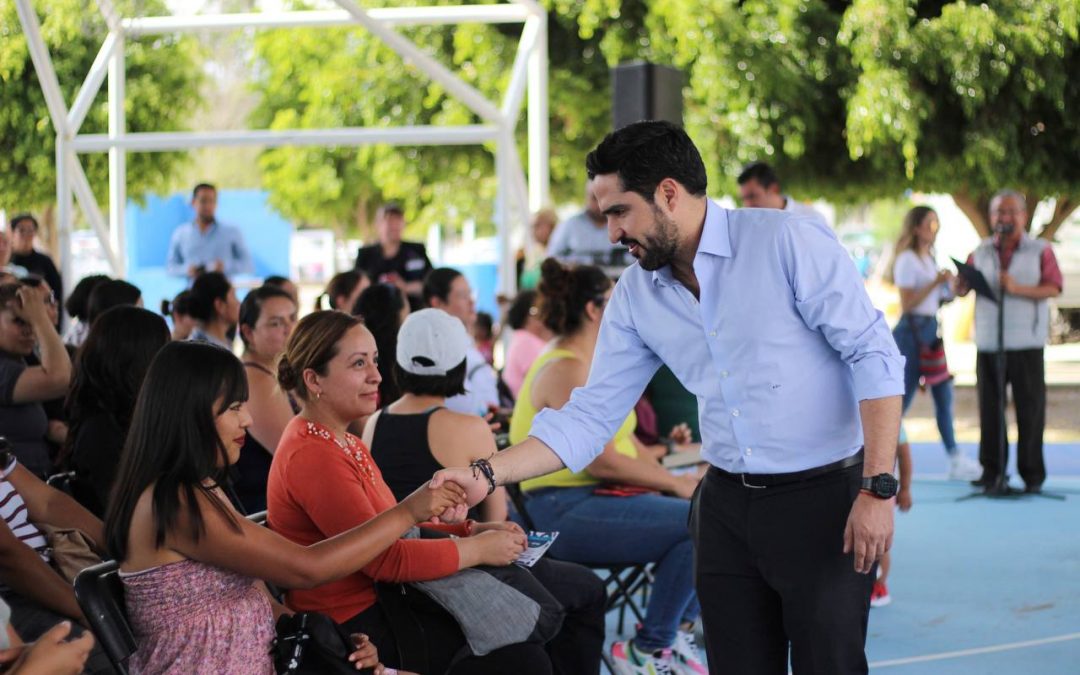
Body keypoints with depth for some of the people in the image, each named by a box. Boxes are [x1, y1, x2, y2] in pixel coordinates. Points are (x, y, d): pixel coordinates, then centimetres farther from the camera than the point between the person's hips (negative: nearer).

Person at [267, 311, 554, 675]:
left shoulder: (344, 442, 13)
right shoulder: (313, 456, -20)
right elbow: (386, 559, -22)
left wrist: (468, 531, 2)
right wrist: (478, 549, -13)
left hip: (377, 601, 10)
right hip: (356, 627, -10)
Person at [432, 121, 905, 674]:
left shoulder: (788, 243, -13)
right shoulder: (636, 295, 4)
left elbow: (874, 356, -14)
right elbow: (590, 418, 6)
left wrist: (877, 489, -19)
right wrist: (486, 475, -5)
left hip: (823, 500, -5)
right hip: (727, 505, 5)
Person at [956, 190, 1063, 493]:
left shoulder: (1040, 251, 3)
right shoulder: (981, 253, 12)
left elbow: (1053, 287, -7)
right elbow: (961, 289, 7)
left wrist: (1019, 289, -21)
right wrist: (962, 283, -17)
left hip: (1026, 345, -3)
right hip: (988, 345, 3)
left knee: (1030, 409, -2)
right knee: (989, 408, 3)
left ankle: (1032, 473, 5)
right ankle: (991, 469, 12)